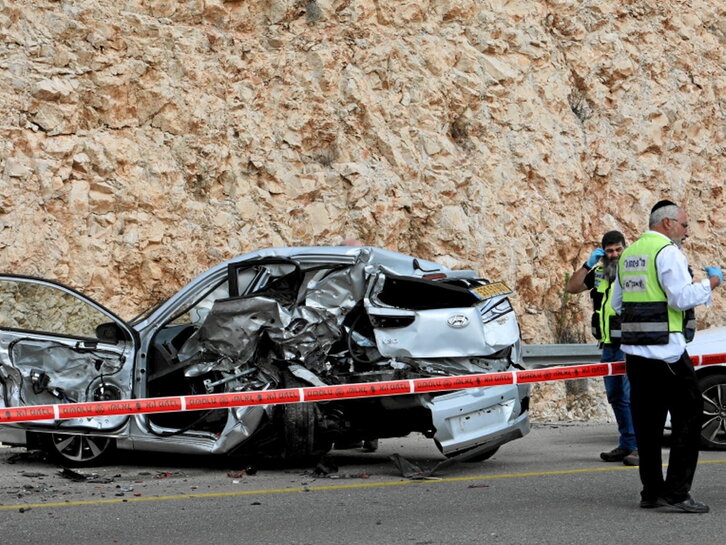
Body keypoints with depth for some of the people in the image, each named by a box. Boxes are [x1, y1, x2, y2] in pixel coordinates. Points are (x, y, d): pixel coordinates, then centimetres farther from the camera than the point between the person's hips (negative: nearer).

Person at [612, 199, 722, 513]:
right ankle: (677, 491, -8)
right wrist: (711, 282, -4)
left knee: (647, 422, 10)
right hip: (666, 350, -8)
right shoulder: (667, 251, -10)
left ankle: (652, 491, 12)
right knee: (688, 416, -3)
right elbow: (682, 297, -18)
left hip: (634, 350, 8)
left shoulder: (629, 254, 16)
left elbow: (617, 303, 20)